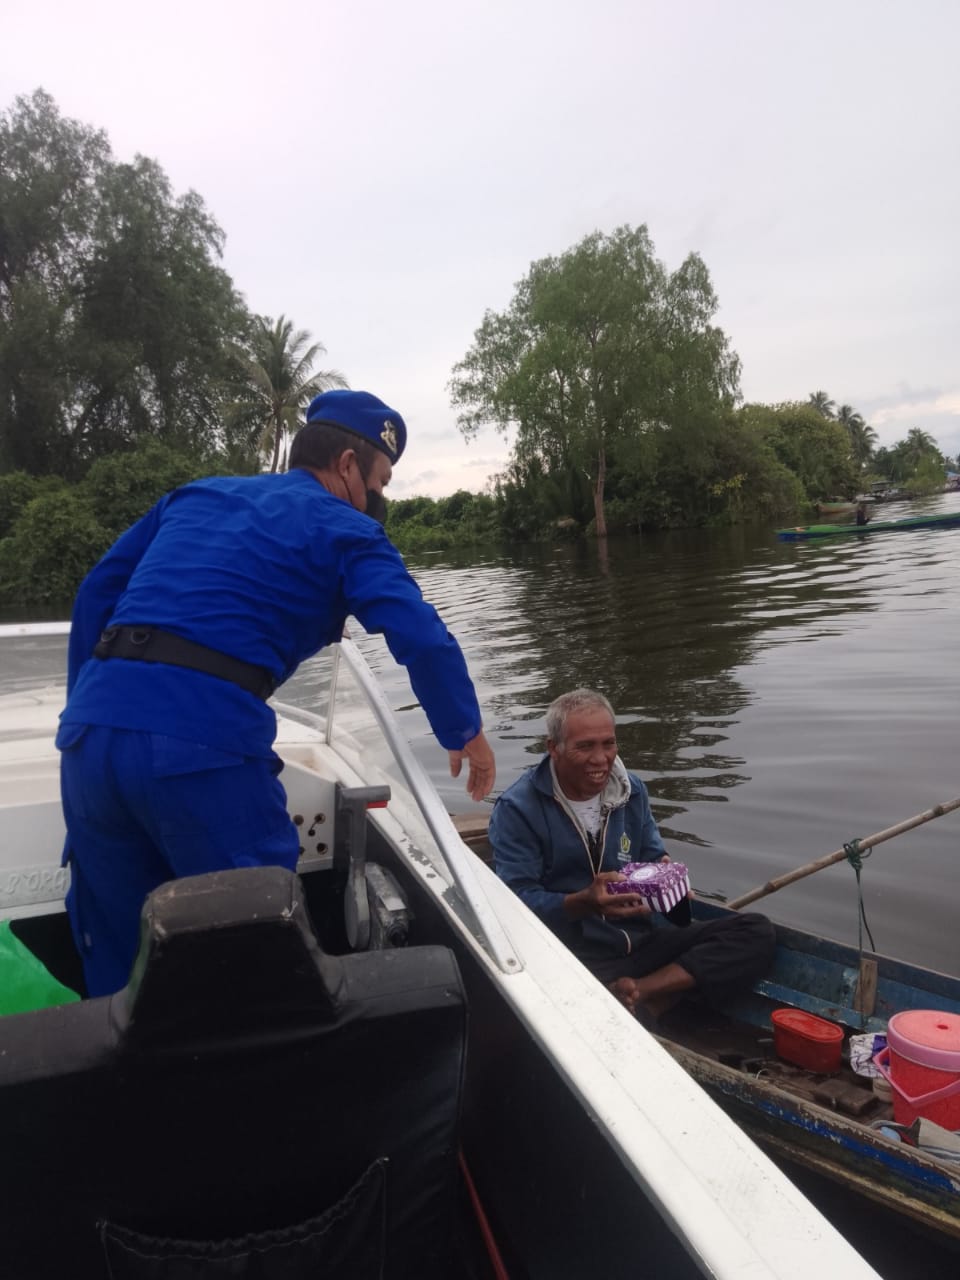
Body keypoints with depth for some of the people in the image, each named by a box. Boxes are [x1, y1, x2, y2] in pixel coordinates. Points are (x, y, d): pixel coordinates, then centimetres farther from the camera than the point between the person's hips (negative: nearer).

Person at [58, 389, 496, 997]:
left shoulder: (197, 495, 25)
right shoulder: (345, 529, 7)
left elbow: (97, 593, 21)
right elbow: (423, 640, -3)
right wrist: (466, 733, 11)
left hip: (91, 729, 7)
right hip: (203, 738, -7)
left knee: (118, 954, 22)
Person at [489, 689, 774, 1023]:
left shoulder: (631, 789, 11)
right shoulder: (517, 809, -7)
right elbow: (518, 901, -13)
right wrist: (585, 903, -28)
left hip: (644, 941, 7)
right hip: (574, 954, -7)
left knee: (757, 932, -12)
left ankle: (638, 992, -17)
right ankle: (642, 1008, -10)